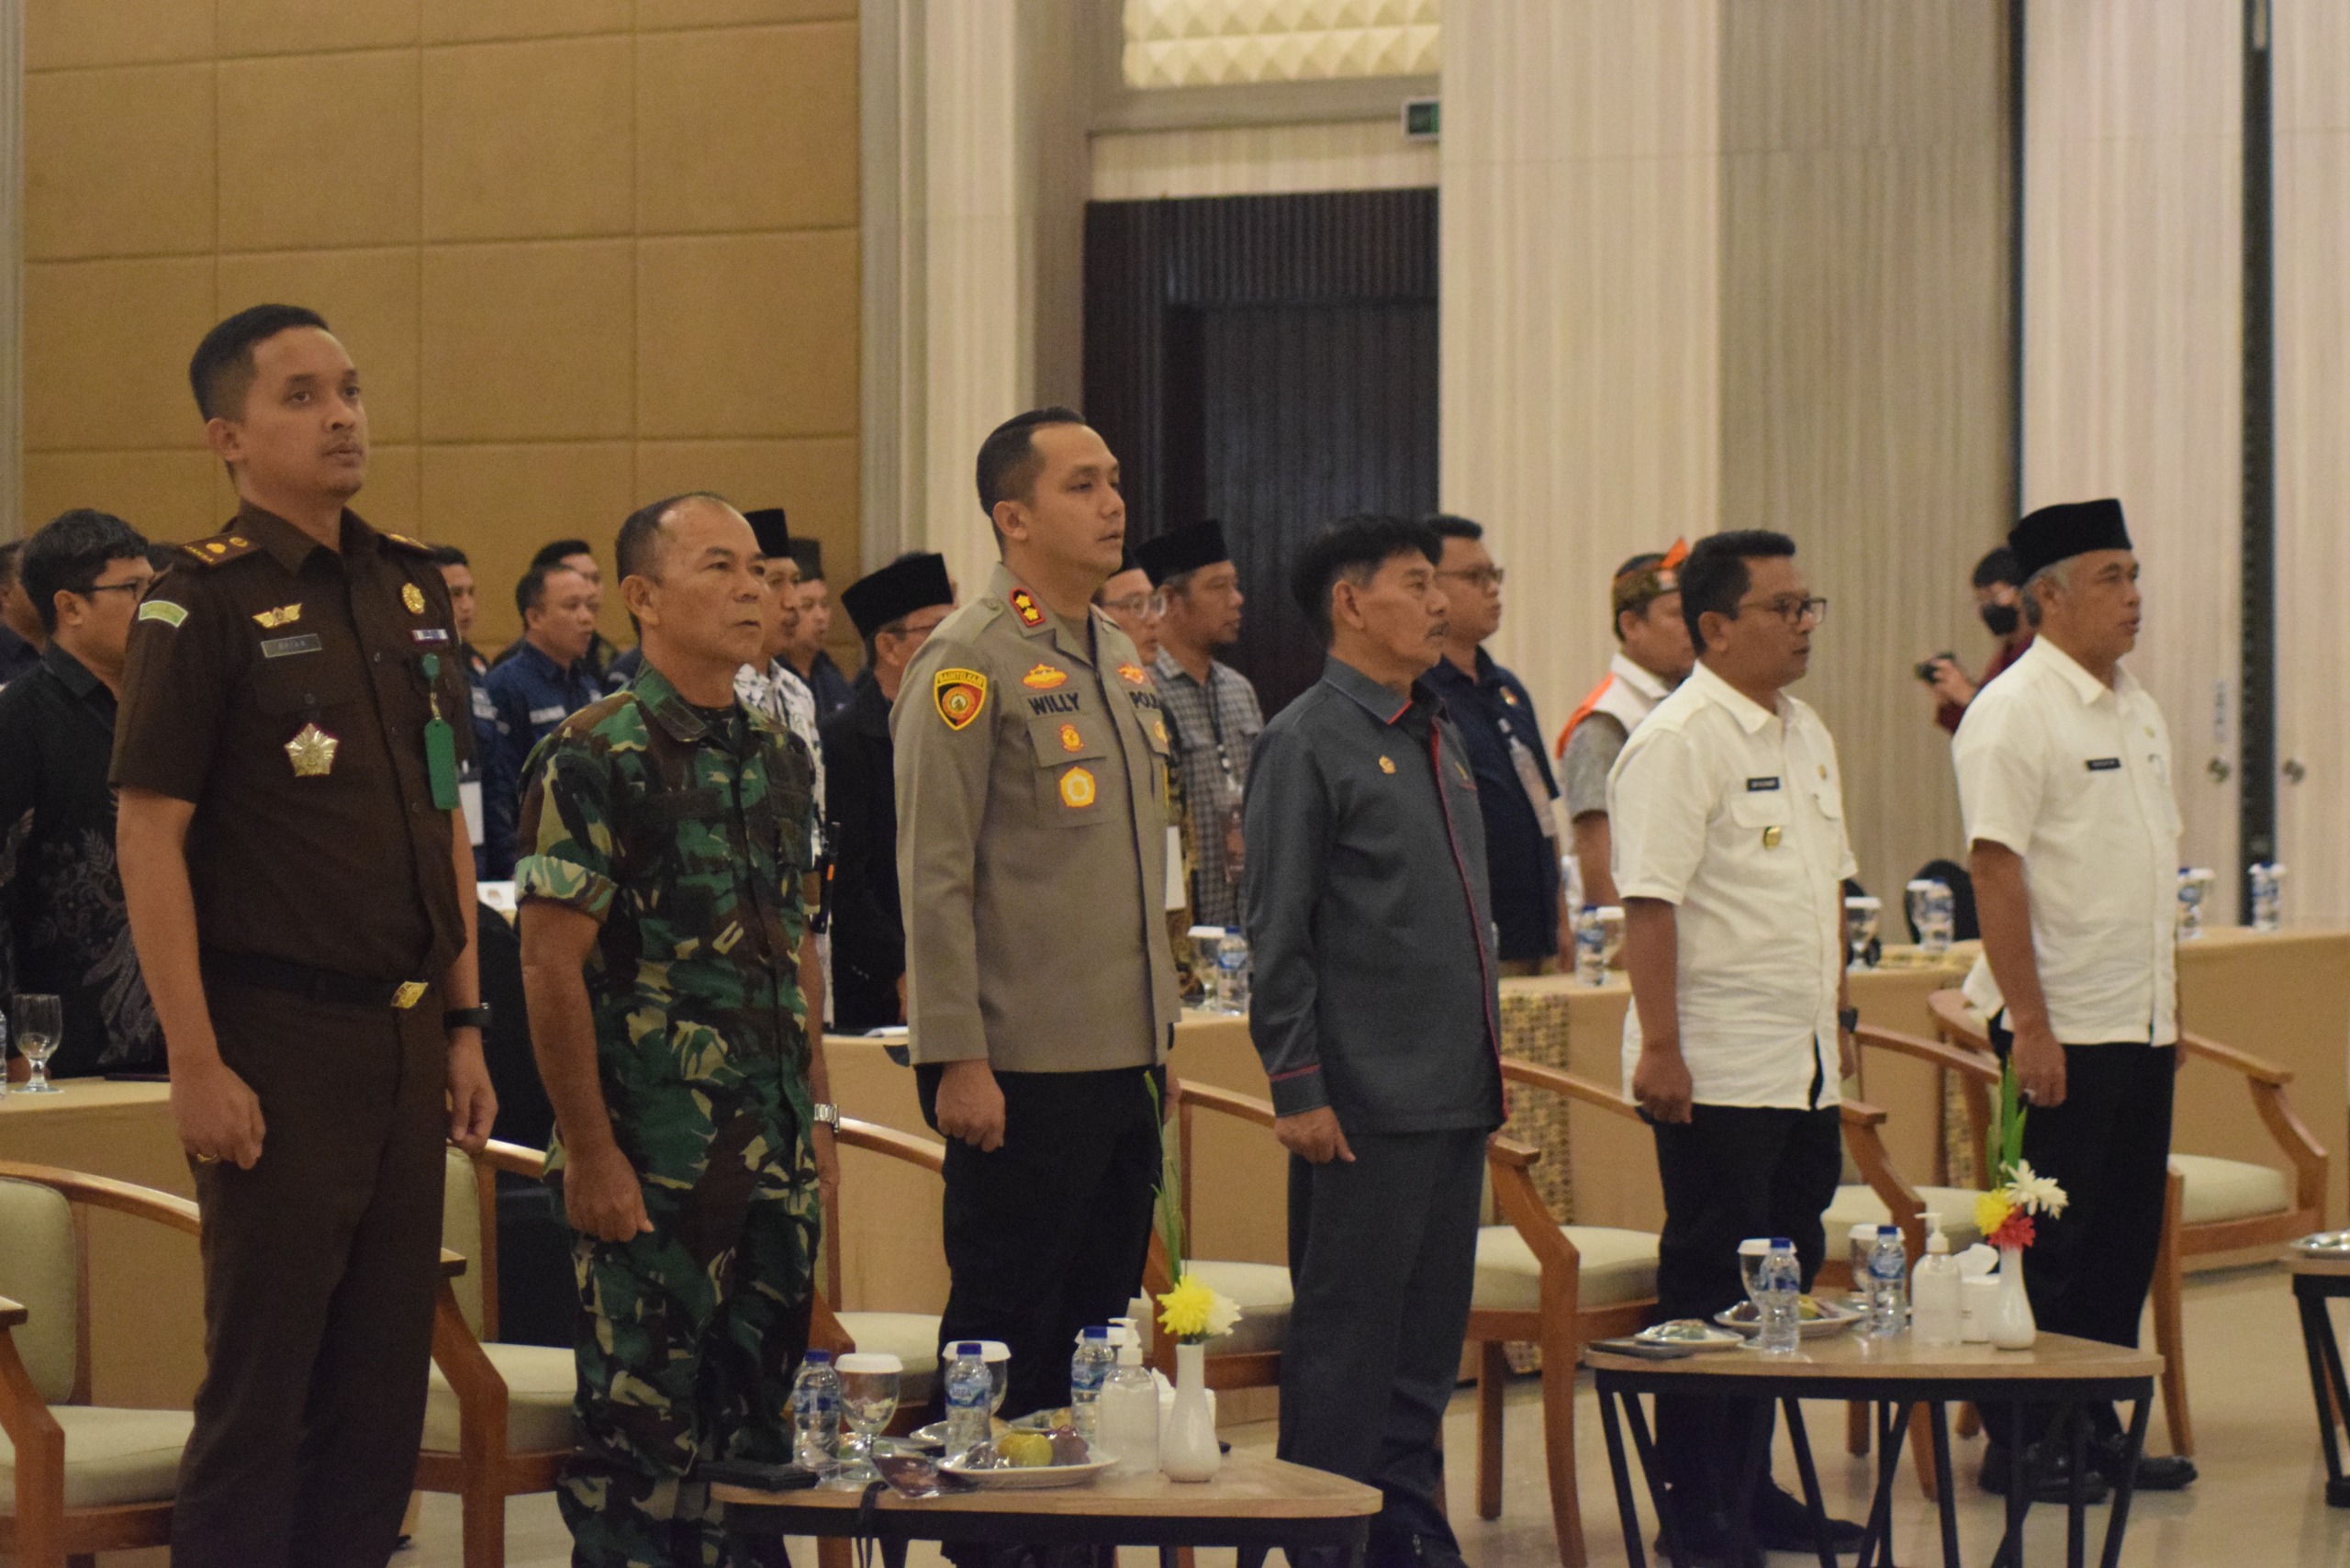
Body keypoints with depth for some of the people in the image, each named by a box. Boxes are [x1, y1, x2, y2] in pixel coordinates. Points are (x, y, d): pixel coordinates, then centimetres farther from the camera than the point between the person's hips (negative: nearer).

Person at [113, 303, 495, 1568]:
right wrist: (196, 1062, -16)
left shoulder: (410, 587, 12)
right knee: (261, 1383, -2)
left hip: (406, 1040, 6)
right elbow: (148, 838, -12)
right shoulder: (203, 602, -8)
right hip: (278, 1039, -6)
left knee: (384, 1379, 9)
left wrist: (464, 1025, 12)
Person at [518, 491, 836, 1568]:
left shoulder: (780, 756, 12)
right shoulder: (595, 758, -10)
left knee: (758, 1425, 11)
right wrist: (589, 1153, -16)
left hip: (777, 1156, 7)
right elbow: (551, 965, -13)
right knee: (640, 1437, -2)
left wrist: (816, 1112, 14)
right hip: (653, 1158, -7)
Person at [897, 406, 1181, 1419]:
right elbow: (934, 878, -15)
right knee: (1006, 1334, -2)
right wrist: (958, 1060, -19)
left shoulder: (1120, 658, 15)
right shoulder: (969, 661, -11)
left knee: (1101, 1325, 11)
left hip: (1125, 1060, 8)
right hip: (1022, 1068, -8)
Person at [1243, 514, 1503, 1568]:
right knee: (1346, 1336, -2)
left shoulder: (1438, 738, 17)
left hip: (1456, 1092, 8)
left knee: (1431, 1332, 12)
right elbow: (1278, 937, -11)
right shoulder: (1307, 743, -8)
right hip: (1367, 1101, -8)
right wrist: (1299, 1088, -16)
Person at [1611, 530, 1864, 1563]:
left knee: (1785, 1276, 12)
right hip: (1716, 1069, -8)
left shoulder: (1807, 737, 15)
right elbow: (1649, 904, -18)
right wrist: (1659, 1046, -22)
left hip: (1805, 1067, 8)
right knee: (1709, 1284, -3)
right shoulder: (1678, 741, -13)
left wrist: (1840, 1014, 21)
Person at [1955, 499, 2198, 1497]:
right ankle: (2023, 1444, 5)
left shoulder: (2136, 710, 14)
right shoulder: (2014, 713, -12)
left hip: (2141, 1026, 8)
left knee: (2127, 1237, 11)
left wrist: (2169, 1003, 16)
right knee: (2051, 1246, -3)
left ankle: (2096, 1433, 19)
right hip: (2063, 1028, -8)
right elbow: (1995, 870, -17)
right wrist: (2030, 1026, -20)